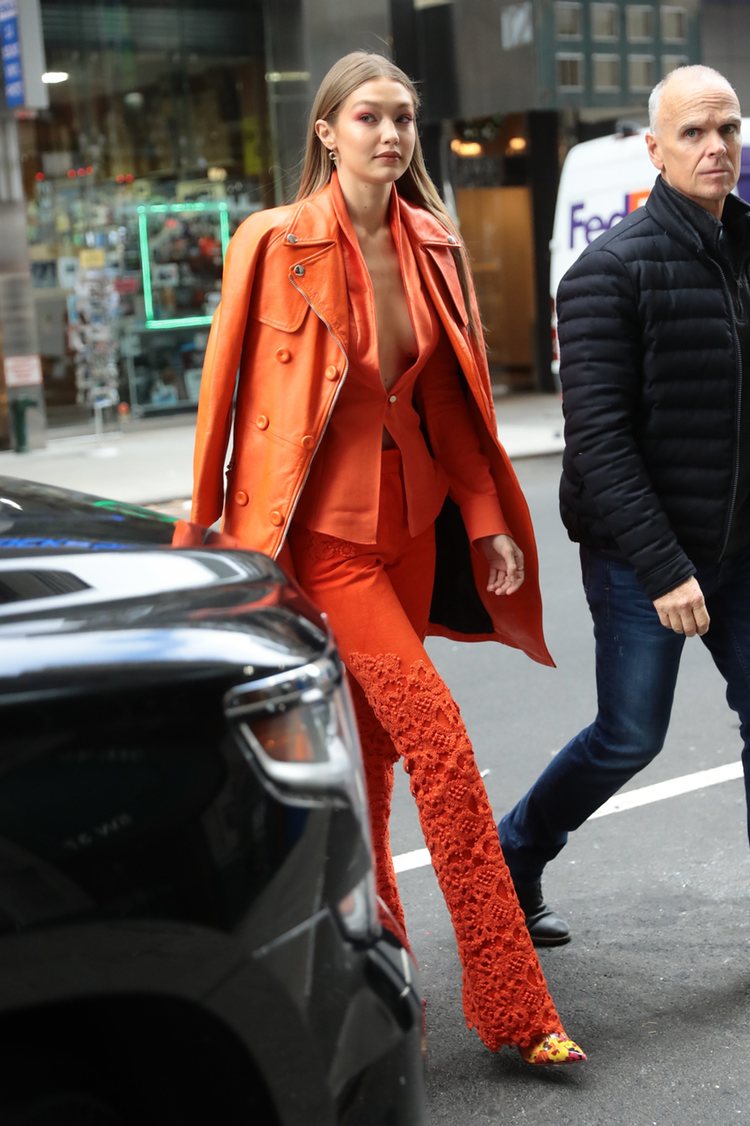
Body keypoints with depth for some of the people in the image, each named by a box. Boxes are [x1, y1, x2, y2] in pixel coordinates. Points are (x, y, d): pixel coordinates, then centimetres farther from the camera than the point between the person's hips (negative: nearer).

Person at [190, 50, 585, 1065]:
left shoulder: (432, 247, 8)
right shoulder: (275, 243, -8)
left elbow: (451, 397, 13)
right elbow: (233, 396, -4)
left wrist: (488, 520, 6)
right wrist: (221, 541, -2)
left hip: (410, 519, 6)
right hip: (321, 524, -5)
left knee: (371, 753, 14)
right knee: (440, 744, -12)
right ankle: (513, 1007, -6)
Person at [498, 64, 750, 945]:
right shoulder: (612, 270, -12)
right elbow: (599, 439, -18)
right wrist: (661, 568, -22)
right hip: (640, 557, -6)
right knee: (629, 737, 4)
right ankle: (510, 861, 28)